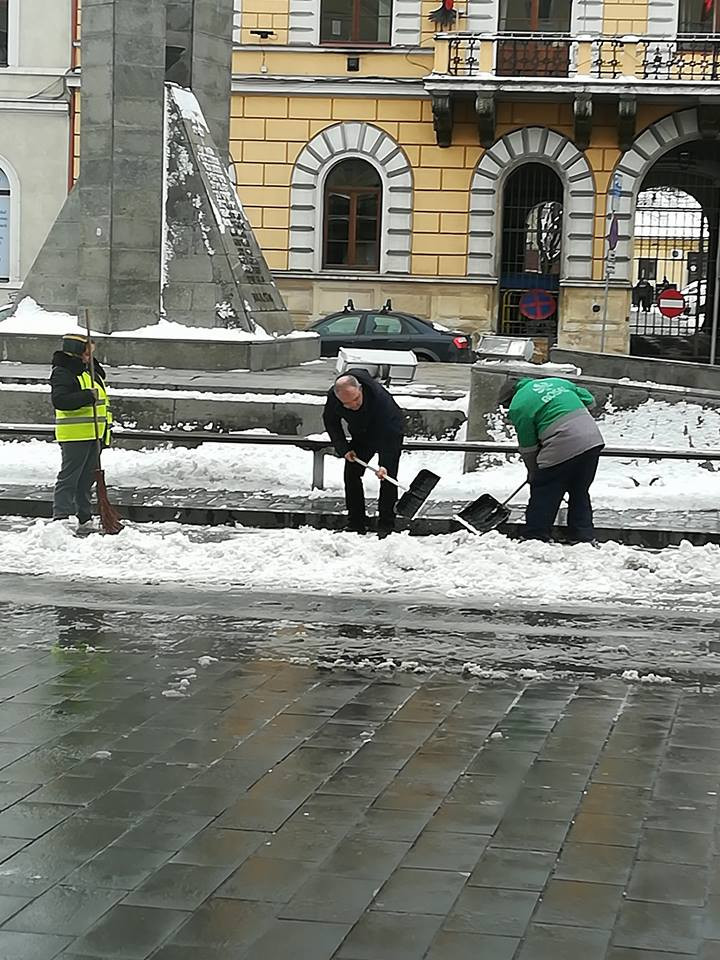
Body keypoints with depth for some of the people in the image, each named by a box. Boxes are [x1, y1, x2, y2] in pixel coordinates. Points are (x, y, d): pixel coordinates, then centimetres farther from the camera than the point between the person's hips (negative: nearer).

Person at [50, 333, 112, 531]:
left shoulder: (91, 371, 18)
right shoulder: (62, 374, -11)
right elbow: (60, 400, -26)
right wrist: (87, 397, -30)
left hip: (93, 435, 9)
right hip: (74, 435, -9)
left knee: (87, 478, 13)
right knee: (69, 477, -9)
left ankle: (84, 519, 19)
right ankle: (61, 518, -9)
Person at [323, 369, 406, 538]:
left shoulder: (379, 396, -41)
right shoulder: (332, 398, -27)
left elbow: (388, 432, -40)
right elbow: (331, 422, -6)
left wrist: (384, 464, -48)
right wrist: (344, 449, -15)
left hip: (390, 431, -5)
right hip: (361, 435, 5)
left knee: (388, 477, -15)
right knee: (351, 473, -2)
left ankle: (386, 526, -10)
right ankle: (356, 525, 5)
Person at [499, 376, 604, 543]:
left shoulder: (518, 407, 3)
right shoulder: (556, 381, 22)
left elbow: (528, 447, 6)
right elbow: (590, 400, 26)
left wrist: (533, 473, 21)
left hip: (562, 450, -7)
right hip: (593, 438, 7)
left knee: (543, 498, 9)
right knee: (580, 493, 20)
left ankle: (534, 539, 14)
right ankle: (585, 537, 22)